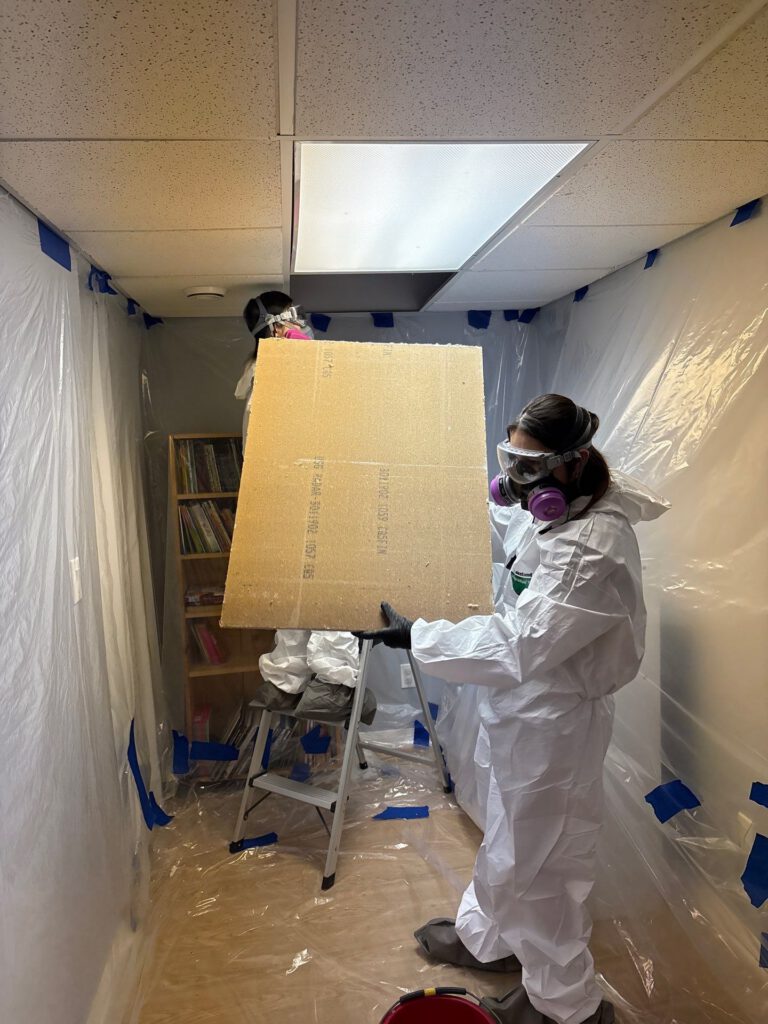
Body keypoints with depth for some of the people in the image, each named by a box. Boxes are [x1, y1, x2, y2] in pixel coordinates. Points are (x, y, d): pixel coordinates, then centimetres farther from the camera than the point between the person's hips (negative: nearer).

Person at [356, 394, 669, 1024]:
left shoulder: (593, 548, -32)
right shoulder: (549, 512, -2)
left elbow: (518, 647, -33)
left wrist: (416, 636, -29)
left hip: (552, 722, -9)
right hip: (520, 709, 9)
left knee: (537, 863, 12)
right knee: (507, 835, 28)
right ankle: (484, 937, 53)